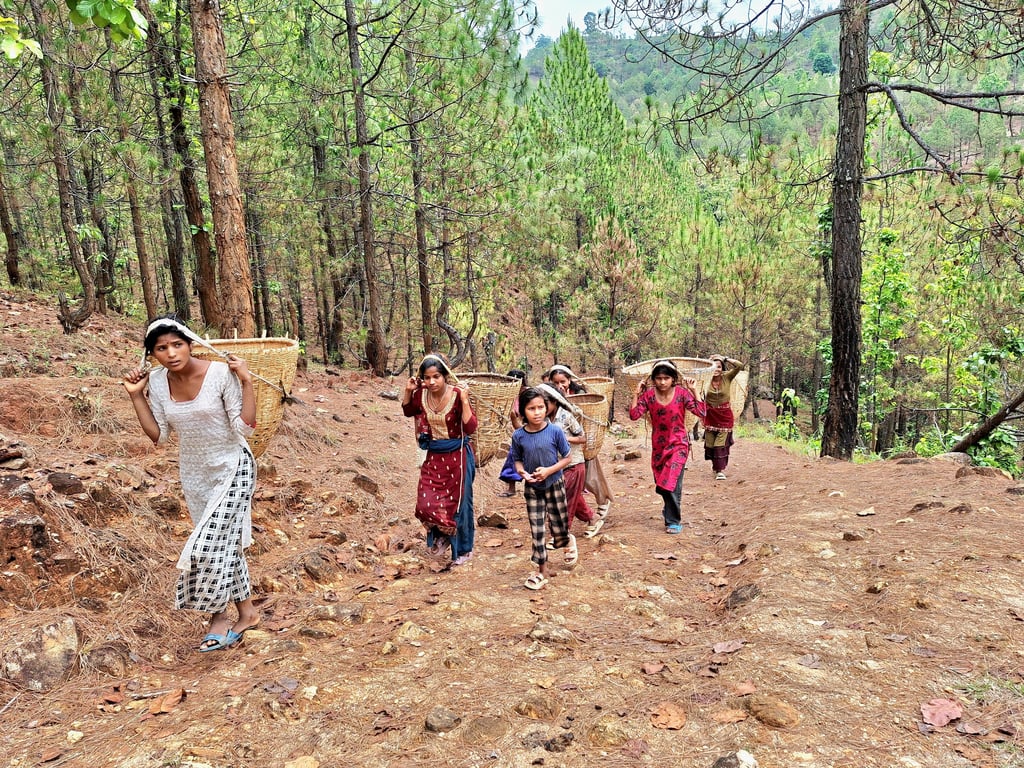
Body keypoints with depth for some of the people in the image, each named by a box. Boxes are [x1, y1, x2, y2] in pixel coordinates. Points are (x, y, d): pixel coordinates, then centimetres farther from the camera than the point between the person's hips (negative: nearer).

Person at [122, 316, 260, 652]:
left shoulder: (221, 373, -21)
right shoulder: (158, 381, -6)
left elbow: (245, 427, -21)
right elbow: (158, 435, 0)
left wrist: (247, 382, -29)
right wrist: (136, 396, -5)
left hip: (231, 468, -5)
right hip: (195, 474, 6)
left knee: (208, 545, -11)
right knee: (225, 541, 15)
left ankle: (219, 615, 12)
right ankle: (246, 611, 30)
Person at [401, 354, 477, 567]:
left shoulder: (457, 395, -20)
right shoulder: (421, 394, -7)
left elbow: (471, 428, -23)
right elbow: (408, 411, 14)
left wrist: (464, 402, -33)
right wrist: (408, 391, -2)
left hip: (457, 456, -4)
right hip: (434, 456, 4)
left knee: (458, 503, 9)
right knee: (425, 504, 2)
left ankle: (463, 549, 31)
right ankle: (441, 536, 33)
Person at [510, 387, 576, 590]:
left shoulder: (555, 431, -16)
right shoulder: (519, 435, -10)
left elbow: (567, 457, -8)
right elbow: (517, 459, 3)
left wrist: (549, 470, -21)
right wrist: (522, 472, -18)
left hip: (555, 485, -1)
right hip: (532, 488, 1)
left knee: (558, 528, 13)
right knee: (536, 531, 6)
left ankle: (569, 542, 49)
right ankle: (541, 572, 19)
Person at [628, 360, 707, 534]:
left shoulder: (682, 393, -12)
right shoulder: (648, 395, -6)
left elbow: (701, 413, -19)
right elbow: (634, 415, -12)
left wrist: (694, 391, -21)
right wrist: (637, 393, -13)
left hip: (678, 445, -3)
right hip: (658, 446, 4)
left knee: (672, 483, -13)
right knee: (661, 484, 16)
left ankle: (673, 521, 0)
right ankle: (670, 508, 44)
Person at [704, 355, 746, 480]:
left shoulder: (727, 377, -8)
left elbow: (740, 366, -20)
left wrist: (725, 359, -16)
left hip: (724, 415, -1)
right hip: (710, 415, 2)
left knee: (721, 443, -6)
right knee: (710, 443, 10)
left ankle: (721, 470, 2)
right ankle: (715, 466, 33)